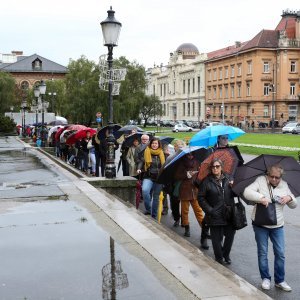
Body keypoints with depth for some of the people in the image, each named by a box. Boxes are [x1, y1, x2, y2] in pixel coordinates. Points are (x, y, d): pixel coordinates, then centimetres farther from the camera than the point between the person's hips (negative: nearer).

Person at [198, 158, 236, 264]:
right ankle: (219, 257, 28)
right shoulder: (207, 181, -6)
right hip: (215, 216, -3)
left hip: (229, 215, 3)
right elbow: (200, 198, -3)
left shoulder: (228, 179, 6)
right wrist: (209, 210, -11)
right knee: (217, 238, 5)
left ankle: (226, 254, 35)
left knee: (230, 235, 10)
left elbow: (233, 194, 10)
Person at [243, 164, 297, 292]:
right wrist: (261, 198, -31)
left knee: (280, 253, 4)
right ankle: (265, 278, 19)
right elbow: (247, 192, -18)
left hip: (277, 225, 3)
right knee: (262, 252, 5)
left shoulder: (284, 185, 5)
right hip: (260, 224, -2)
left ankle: (280, 280, 16)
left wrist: (290, 198, -12)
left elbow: (294, 205, 11)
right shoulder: (260, 181, -5)